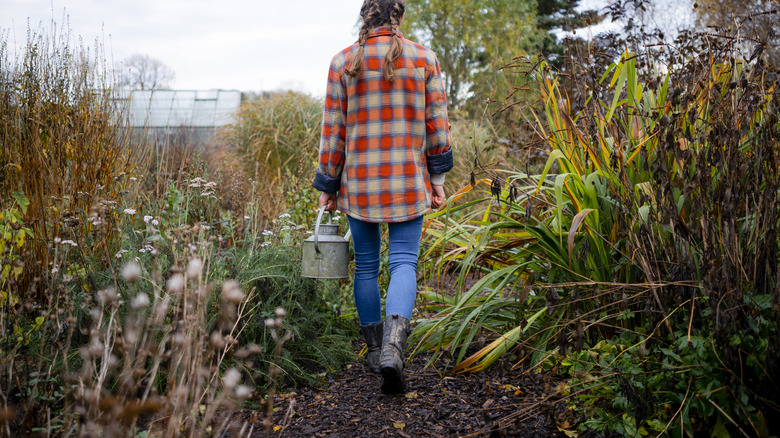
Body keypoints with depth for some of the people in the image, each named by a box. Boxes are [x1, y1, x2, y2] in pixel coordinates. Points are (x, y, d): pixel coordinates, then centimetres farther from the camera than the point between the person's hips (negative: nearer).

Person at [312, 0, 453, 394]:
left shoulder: (343, 62, -2)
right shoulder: (424, 59, 0)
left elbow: (333, 131, -1)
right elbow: (436, 123, 2)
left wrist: (327, 186, 7)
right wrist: (436, 177, 12)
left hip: (359, 181, 1)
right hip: (409, 182, 0)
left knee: (366, 265, 13)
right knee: (404, 261, 1)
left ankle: (374, 351, 24)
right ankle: (393, 346, -22)